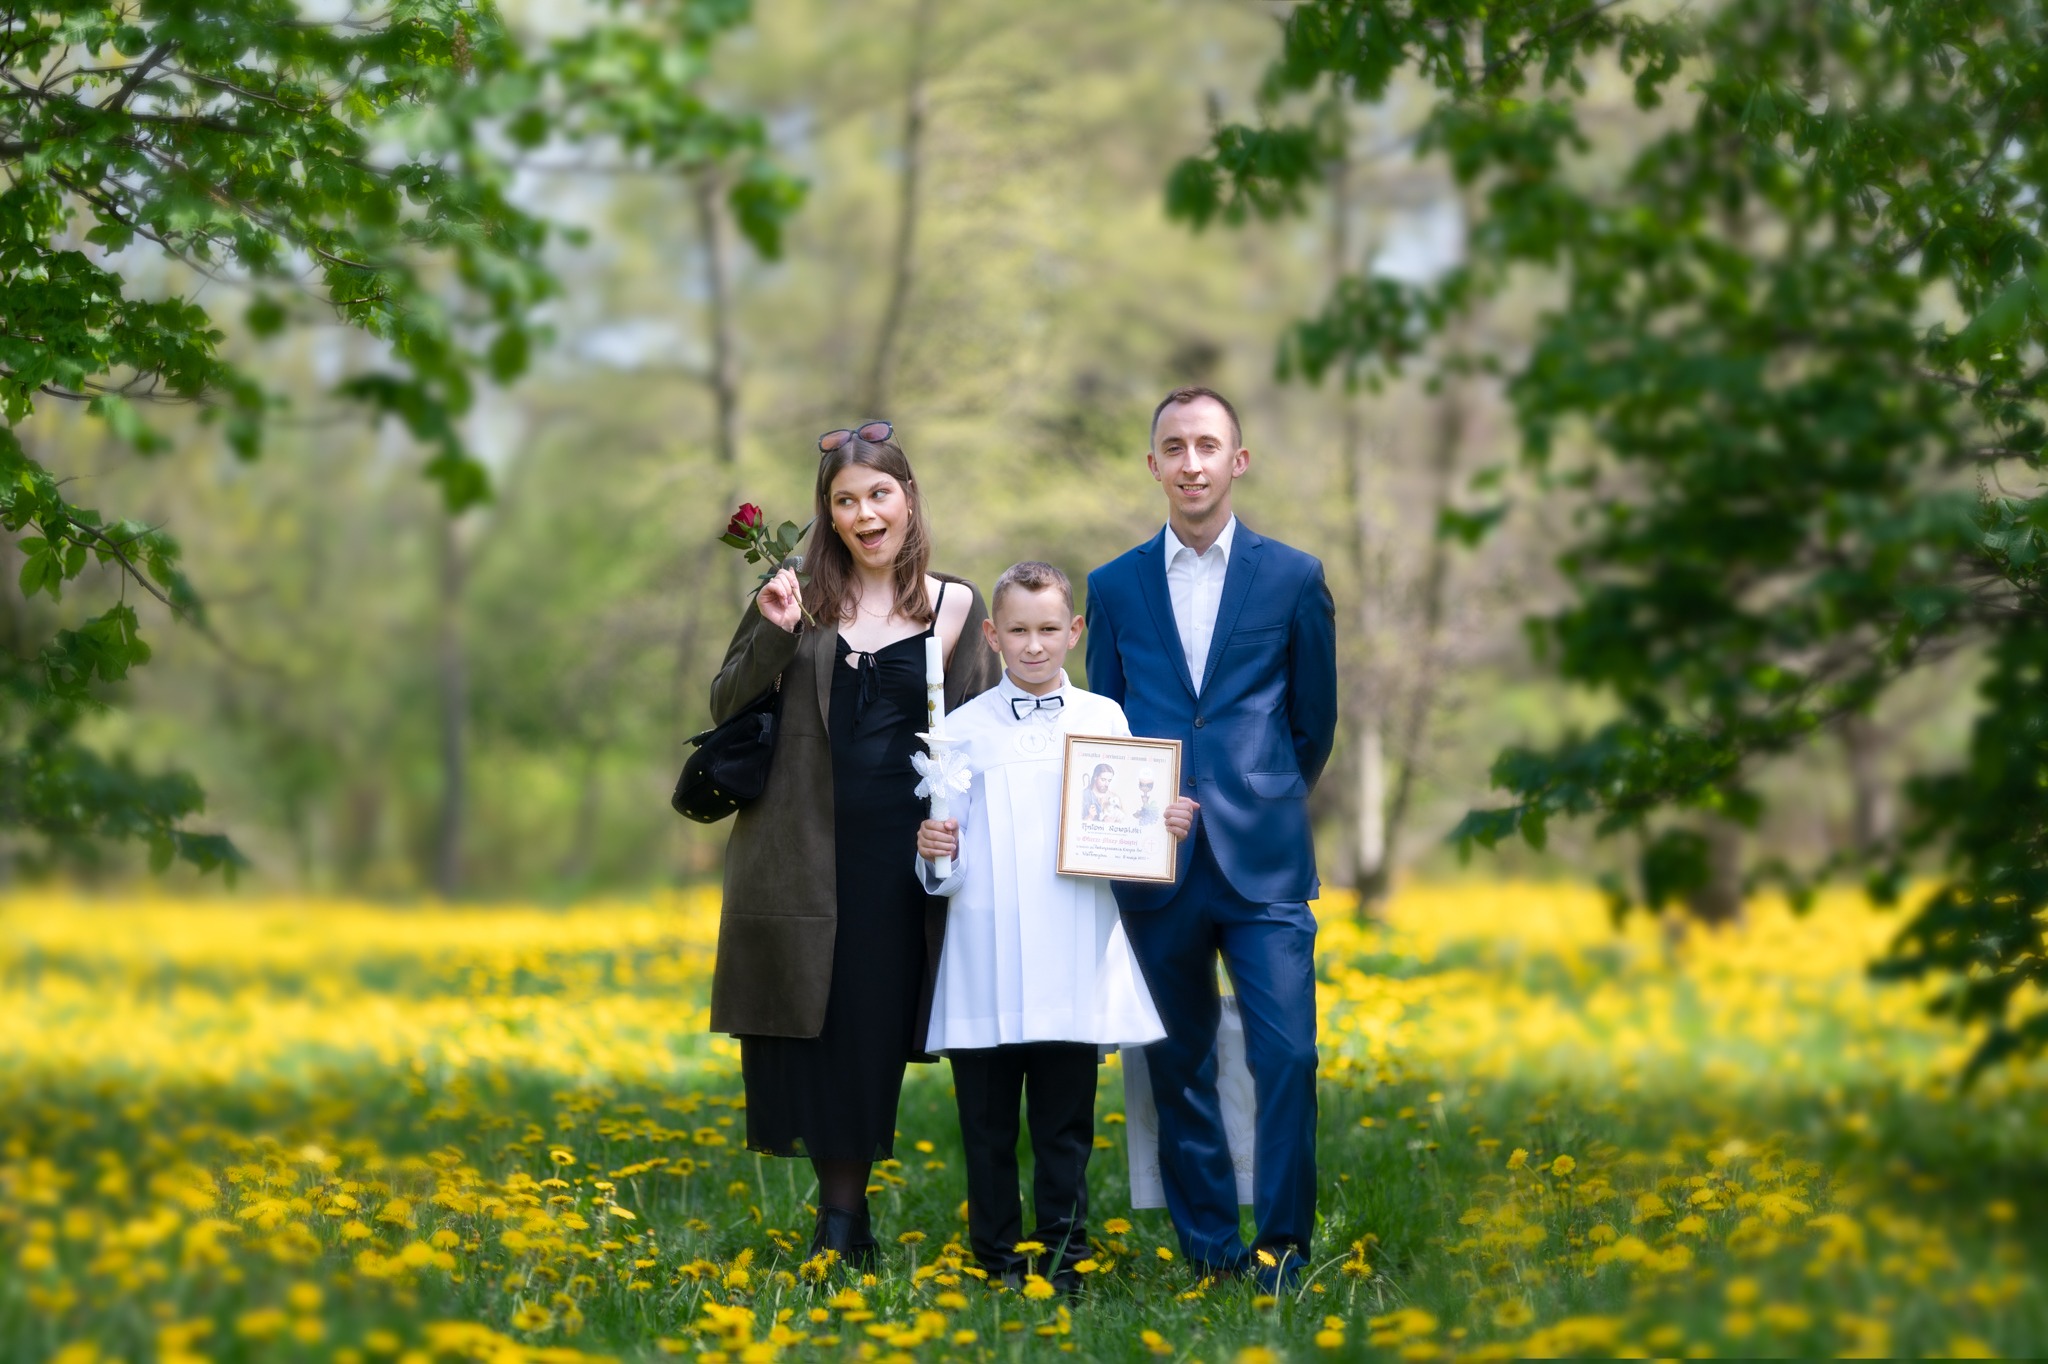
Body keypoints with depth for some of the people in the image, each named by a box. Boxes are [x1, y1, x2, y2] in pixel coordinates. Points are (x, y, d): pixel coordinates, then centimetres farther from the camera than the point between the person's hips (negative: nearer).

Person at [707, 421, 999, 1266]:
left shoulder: (956, 607, 6)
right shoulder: (796, 600, 6)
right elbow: (726, 710, 4)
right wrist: (770, 634, -11)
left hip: (898, 855, 0)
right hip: (802, 849, 1)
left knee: (872, 1029, 0)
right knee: (808, 1025, 1)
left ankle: (844, 1213, 10)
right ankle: (837, 1199, 14)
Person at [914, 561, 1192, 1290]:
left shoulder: (1106, 722, 8)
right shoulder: (962, 730, 3)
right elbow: (944, 873, 3)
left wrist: (1166, 828, -9)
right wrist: (933, 854, -18)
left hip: (1074, 974, 1)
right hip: (986, 976, -1)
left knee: (1065, 1128, 6)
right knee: (988, 1132, 5)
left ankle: (1064, 1259, 14)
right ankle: (997, 1261, 14)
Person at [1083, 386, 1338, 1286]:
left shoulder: (1293, 577, 5)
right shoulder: (1114, 586, 10)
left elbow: (1316, 719, 12)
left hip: (1264, 863, -2)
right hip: (1157, 864, 2)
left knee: (1286, 1053, -10)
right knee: (1177, 1064, 5)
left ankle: (1282, 1243, 0)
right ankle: (1206, 1244, 13)